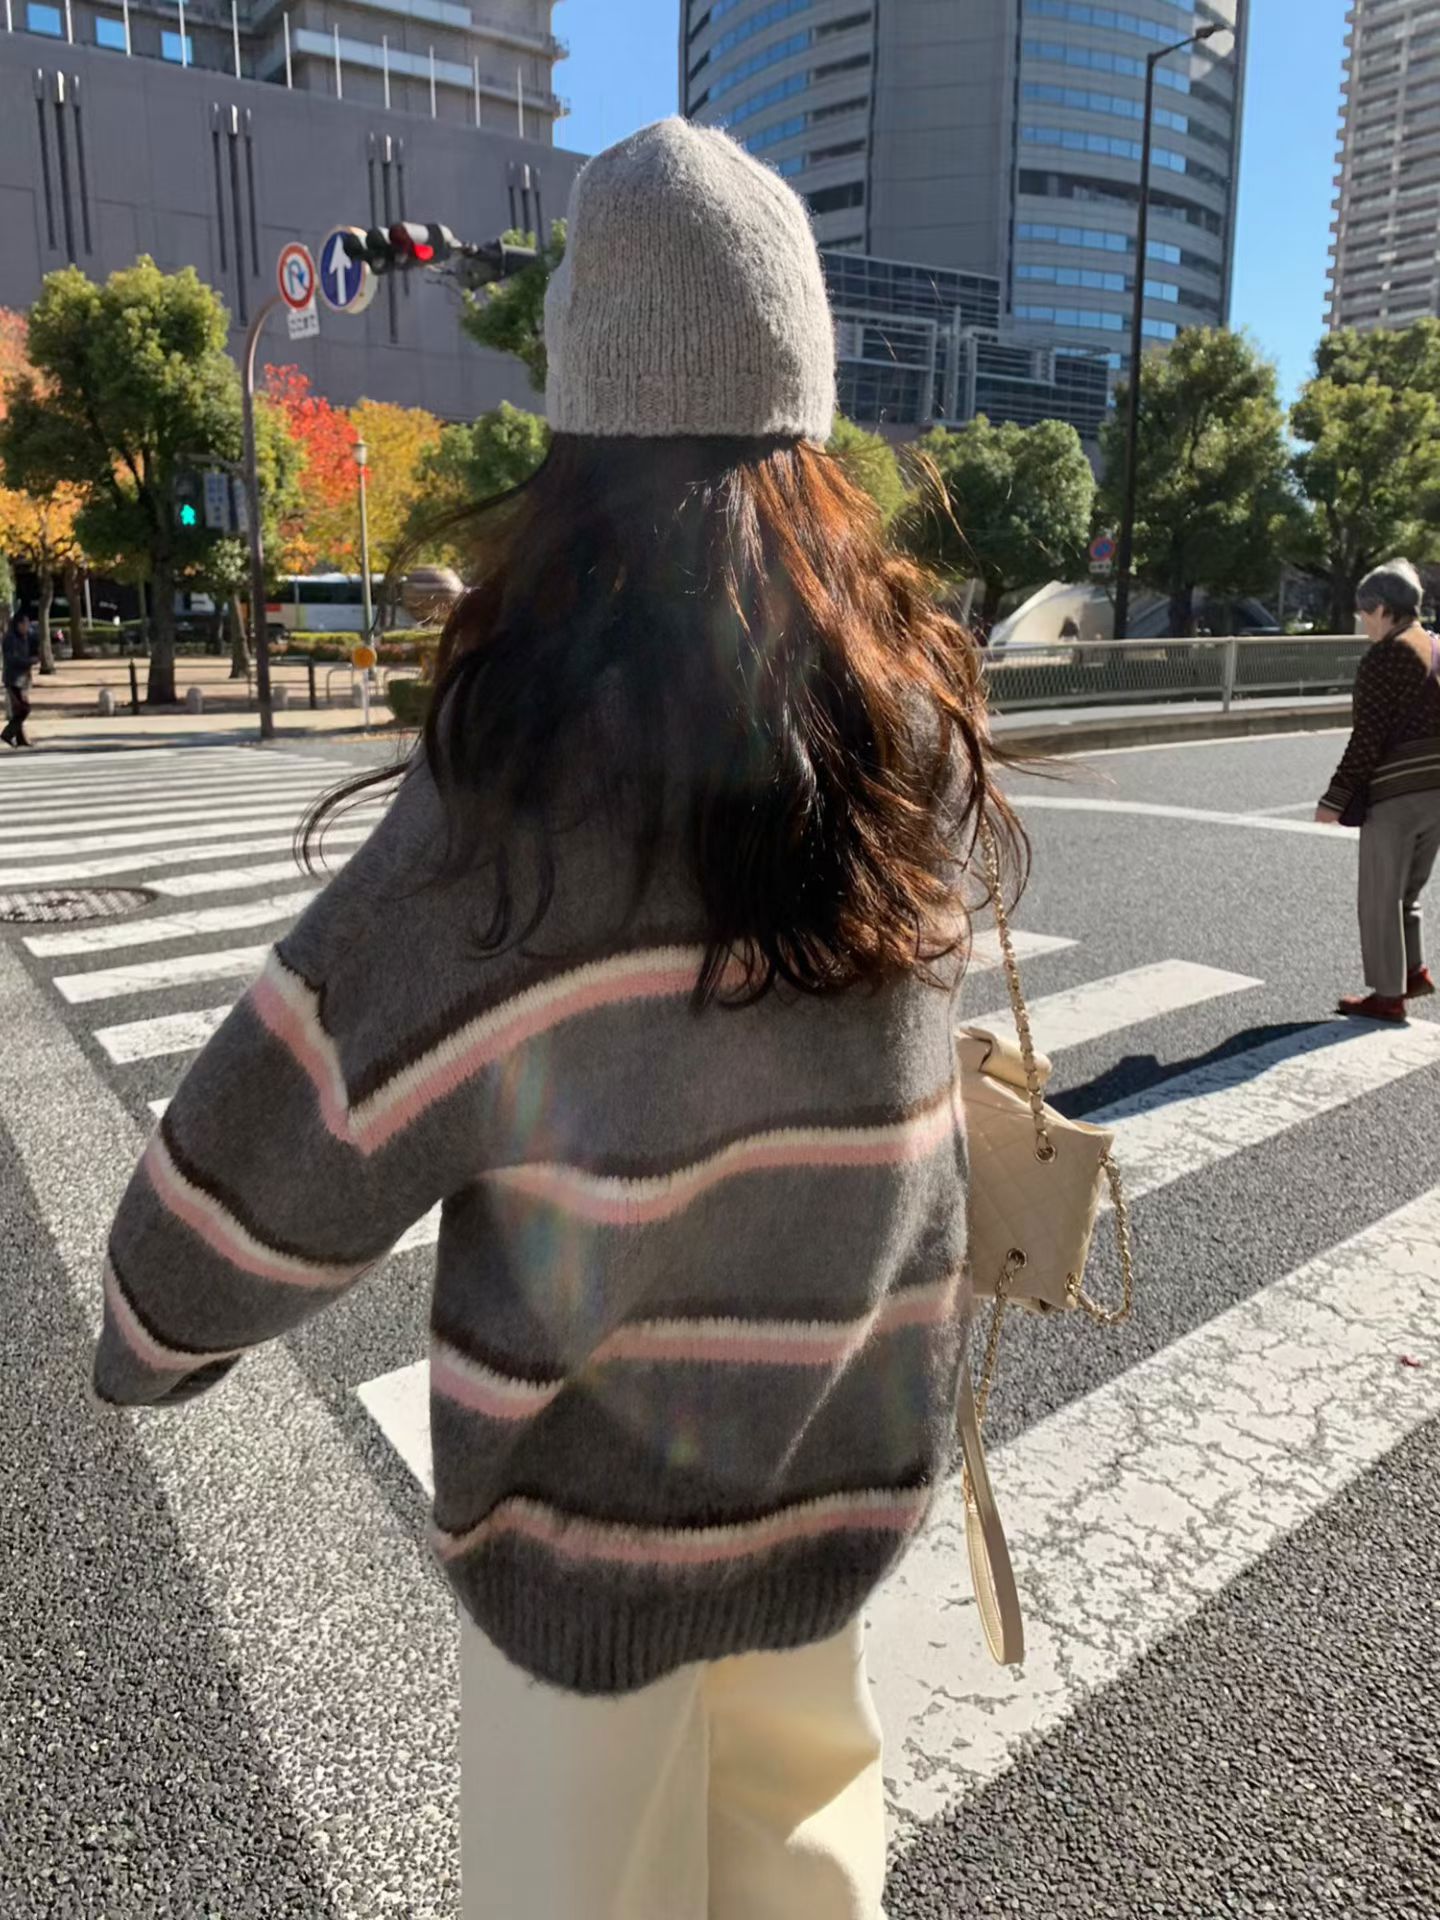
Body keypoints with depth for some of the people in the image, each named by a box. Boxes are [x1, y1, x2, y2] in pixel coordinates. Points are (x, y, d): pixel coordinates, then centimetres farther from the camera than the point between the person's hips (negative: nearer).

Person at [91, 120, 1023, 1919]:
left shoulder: (537, 754, -24)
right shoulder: (907, 703, -8)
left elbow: (319, 1087, -17)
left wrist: (155, 1323, 1)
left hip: (607, 1450, -5)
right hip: (841, 1419, 5)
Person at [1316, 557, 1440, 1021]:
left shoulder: (1385, 658, -13)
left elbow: (1368, 738, -17)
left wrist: (1335, 798, -13)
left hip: (1394, 793, -8)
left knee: (1380, 898, 2)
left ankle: (1387, 995, 9)